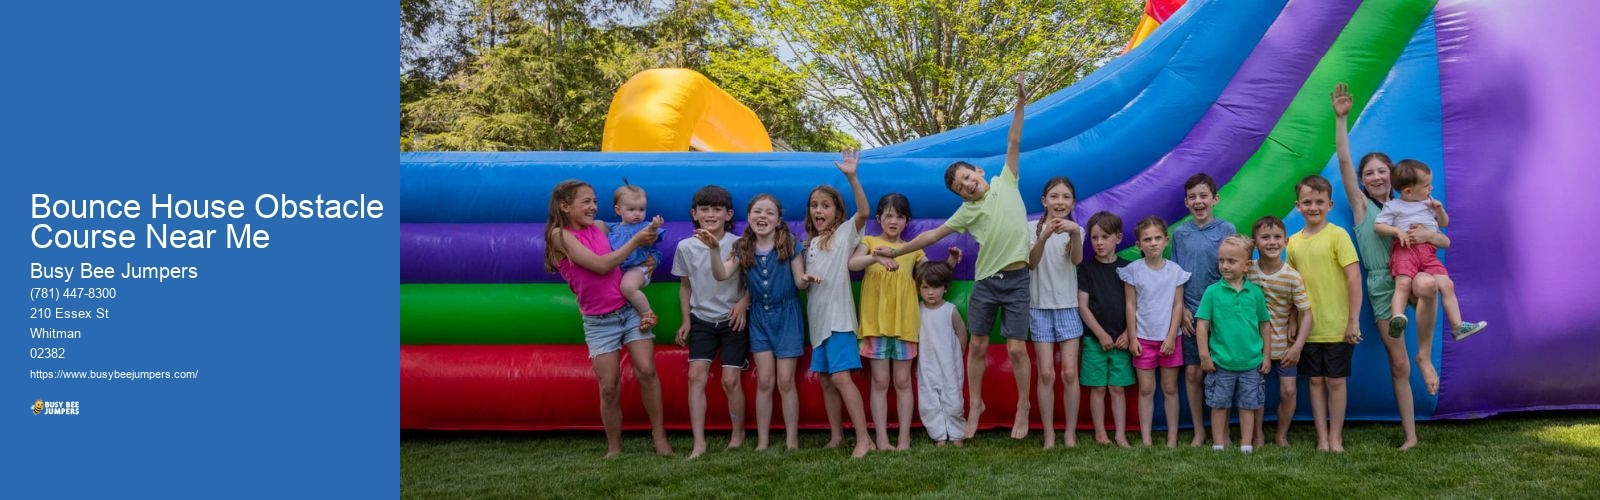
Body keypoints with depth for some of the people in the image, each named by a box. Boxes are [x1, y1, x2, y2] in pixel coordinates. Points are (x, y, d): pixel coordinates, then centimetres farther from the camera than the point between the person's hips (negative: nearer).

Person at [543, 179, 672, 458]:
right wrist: (635, 241, -13)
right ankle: (614, 448, 16)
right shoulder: (559, 235, -9)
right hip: (599, 321, -3)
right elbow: (601, 265, -17)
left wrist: (649, 232, 0)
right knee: (609, 386, -1)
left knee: (646, 370, -10)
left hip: (630, 308, 3)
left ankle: (659, 435, 3)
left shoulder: (599, 227, 7)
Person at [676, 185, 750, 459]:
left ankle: (738, 434, 18)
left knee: (730, 379, -4)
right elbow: (685, 285, 9)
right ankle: (699, 442, -7)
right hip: (702, 320, 2)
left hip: (732, 320, -2)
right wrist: (686, 320, 6)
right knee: (696, 375, -10)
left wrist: (743, 303, -18)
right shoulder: (686, 247, -3)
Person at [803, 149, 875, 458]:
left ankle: (863, 439, -14)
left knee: (841, 377, -16)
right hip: (818, 319, 7)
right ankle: (837, 436, 18)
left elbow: (864, 212, -19)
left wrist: (852, 177, -30)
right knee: (826, 381, 9)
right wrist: (804, 278, -3)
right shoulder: (810, 243, 16)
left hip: (839, 316, -7)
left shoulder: (845, 232, -2)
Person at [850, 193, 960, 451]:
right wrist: (877, 257, -33)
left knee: (903, 382, 5)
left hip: (904, 323, 2)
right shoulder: (870, 242, 5)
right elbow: (852, 263, -15)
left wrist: (951, 261, -2)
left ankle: (904, 438, 9)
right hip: (876, 322, -2)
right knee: (880, 382, 1)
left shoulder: (913, 249, 12)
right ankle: (882, 439, 4)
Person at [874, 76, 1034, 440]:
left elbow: (1013, 143, -4)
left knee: (1016, 348, -1)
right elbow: (933, 235, 8)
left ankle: (1023, 407, 17)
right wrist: (897, 250, 7)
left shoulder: (1006, 182, 2)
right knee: (977, 345, 6)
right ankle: (975, 404, 24)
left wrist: (1019, 104, -12)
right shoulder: (967, 212, 5)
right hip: (985, 281, 3)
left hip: (1017, 280, -3)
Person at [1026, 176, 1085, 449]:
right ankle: (1049, 434, 5)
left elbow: (1077, 259, -18)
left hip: (1068, 307, 1)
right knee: (1046, 373, -3)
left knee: (1069, 372, -2)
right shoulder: (1033, 227, 0)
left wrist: (1075, 232, -38)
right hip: (1040, 307, -1)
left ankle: (1070, 433, 8)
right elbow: (1032, 262, -16)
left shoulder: (1076, 229, 3)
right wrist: (1044, 236, -35)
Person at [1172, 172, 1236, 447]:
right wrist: (1182, 309, -2)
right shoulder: (1180, 233, 5)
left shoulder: (1226, 229, -2)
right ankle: (1198, 431, 14)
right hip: (1191, 314, 2)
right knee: (1193, 372, 3)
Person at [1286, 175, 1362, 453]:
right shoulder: (1294, 241, 6)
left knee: (1335, 381, 5)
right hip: (1308, 328, 4)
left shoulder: (1337, 235, -8)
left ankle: (1335, 437, 16)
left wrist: (1353, 321, -13)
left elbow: (1354, 278, -11)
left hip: (1337, 327, -4)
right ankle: (1322, 437, 17)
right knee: (1316, 381, 9)